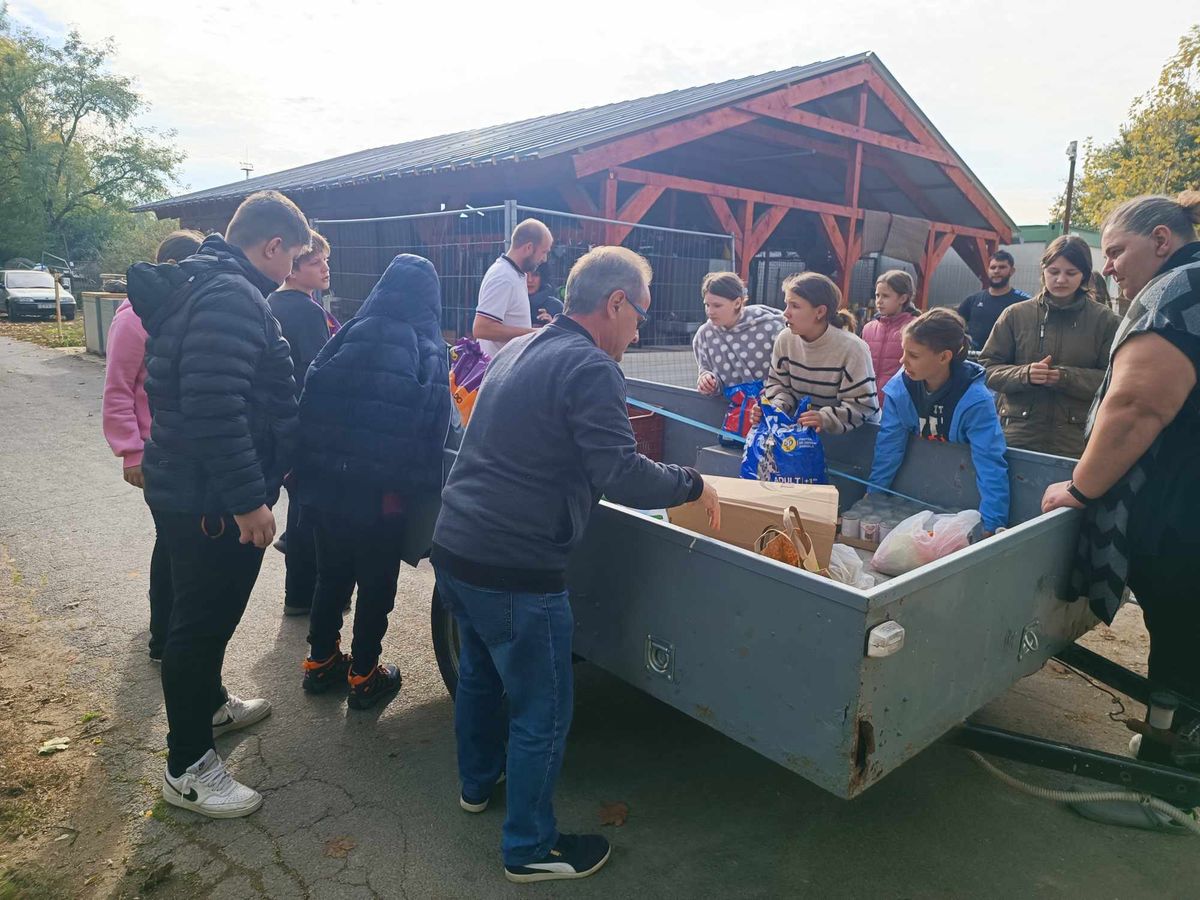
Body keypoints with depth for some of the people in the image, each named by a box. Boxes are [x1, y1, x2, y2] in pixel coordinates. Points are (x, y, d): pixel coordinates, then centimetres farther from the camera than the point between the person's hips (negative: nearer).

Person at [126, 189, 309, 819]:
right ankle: (187, 767, 17)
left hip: (188, 490, 11)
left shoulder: (209, 286, 14)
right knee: (202, 620, 2)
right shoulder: (231, 297, -22)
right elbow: (214, 407, -31)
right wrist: (249, 499, -26)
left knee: (210, 611, 25)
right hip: (209, 501, -11)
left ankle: (208, 704, 46)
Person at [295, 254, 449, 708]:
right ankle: (363, 676, 22)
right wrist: (419, 481, 3)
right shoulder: (428, 351, -7)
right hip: (382, 494, -4)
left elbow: (311, 404, 3)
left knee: (331, 575, 20)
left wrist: (310, 470, 10)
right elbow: (434, 428, -8)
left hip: (326, 485, 4)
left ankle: (321, 660, 34)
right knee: (376, 584, 12)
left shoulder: (345, 338, 2)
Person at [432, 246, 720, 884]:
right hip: (514, 571, -9)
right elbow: (623, 477, -22)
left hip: (452, 549, 9)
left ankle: (477, 783, 50)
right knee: (542, 713, 8)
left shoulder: (519, 350, 13)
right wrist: (693, 485, -5)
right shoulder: (591, 367, -15)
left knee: (478, 673, 28)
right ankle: (530, 849, 26)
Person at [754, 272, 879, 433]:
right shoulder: (785, 340, -1)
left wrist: (825, 419, -32)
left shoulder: (852, 348, -16)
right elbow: (779, 385, 7)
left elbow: (862, 405, -17)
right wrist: (773, 408, -14)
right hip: (799, 428, 5)